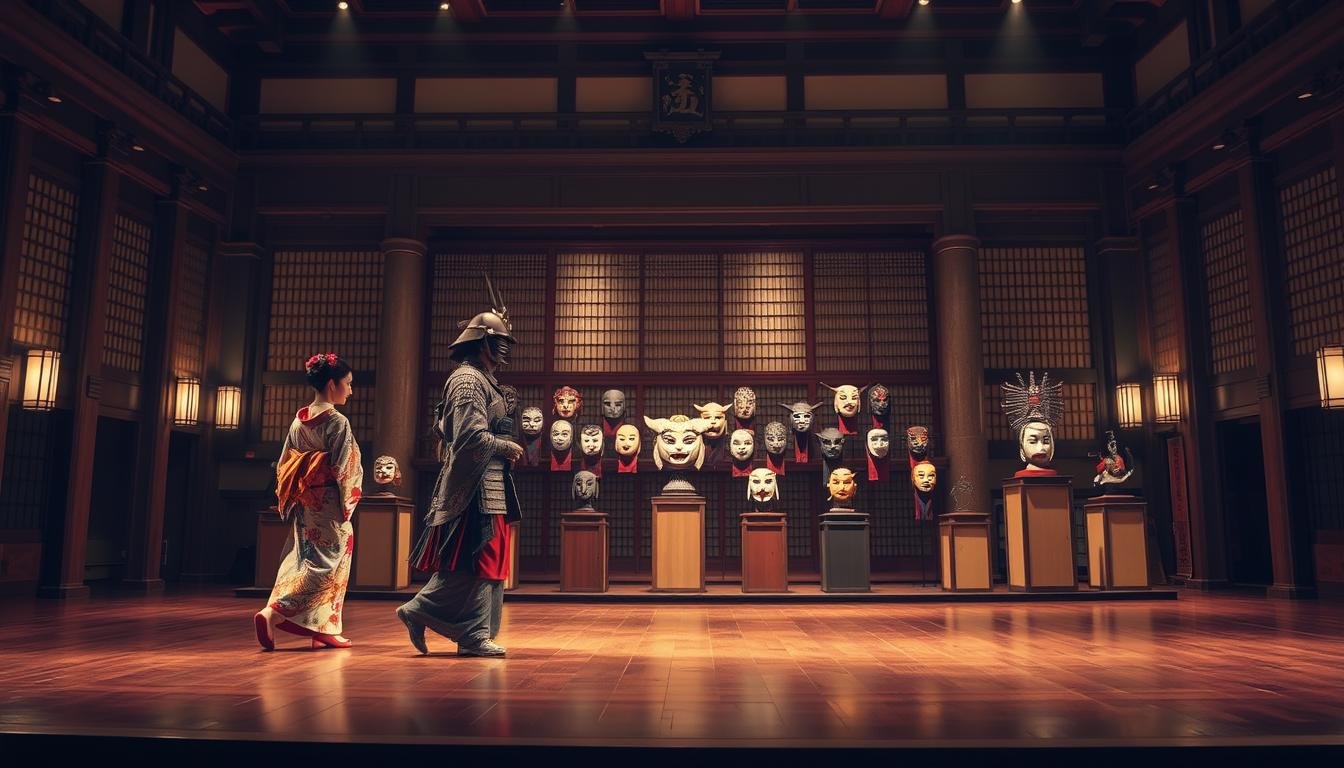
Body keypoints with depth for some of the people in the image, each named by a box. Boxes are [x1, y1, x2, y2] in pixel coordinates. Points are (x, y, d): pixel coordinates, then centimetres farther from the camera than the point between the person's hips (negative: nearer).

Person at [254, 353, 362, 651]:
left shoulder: (298, 420, 8)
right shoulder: (337, 422, -14)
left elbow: (283, 465, 11)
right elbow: (343, 469, -15)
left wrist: (291, 501, 17)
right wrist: (348, 504, -3)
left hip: (305, 505, 8)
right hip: (329, 506, -8)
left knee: (307, 559, 14)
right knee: (326, 563, -3)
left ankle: (322, 631, 17)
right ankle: (271, 613, -14)